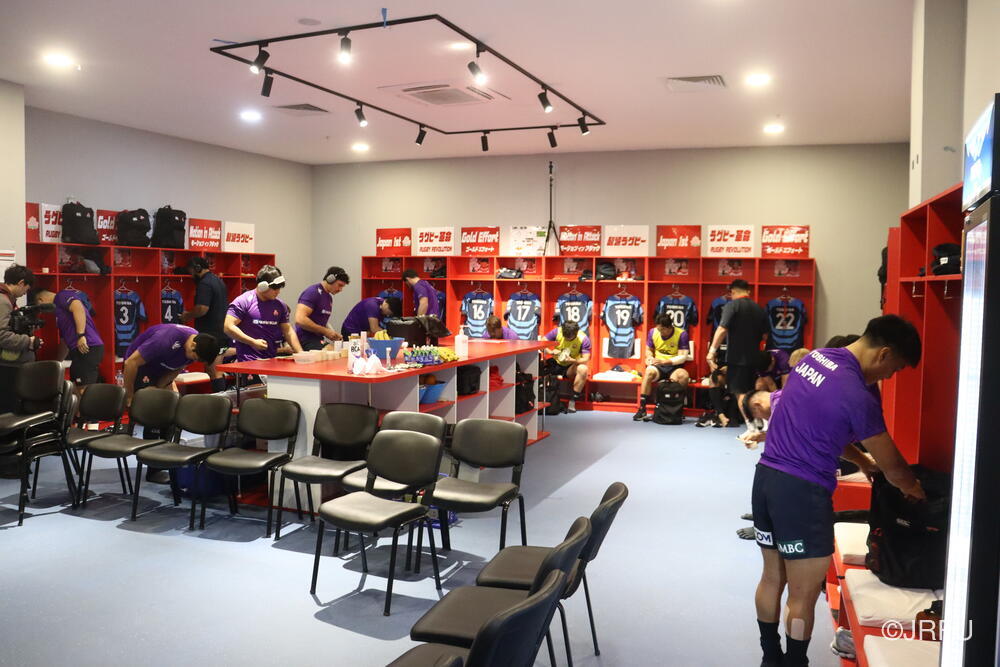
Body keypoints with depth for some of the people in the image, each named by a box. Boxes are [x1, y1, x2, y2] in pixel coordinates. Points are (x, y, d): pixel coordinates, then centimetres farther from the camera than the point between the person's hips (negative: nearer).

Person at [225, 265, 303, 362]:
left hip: (272, 361, 5)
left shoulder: (280, 305, 11)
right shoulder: (243, 301, -5)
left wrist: (301, 354, 3)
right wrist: (253, 342, -14)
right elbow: (229, 327, -9)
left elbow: (288, 331, 14)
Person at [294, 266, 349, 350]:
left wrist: (332, 333, 7)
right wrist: (325, 331, -15)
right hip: (306, 341, -9)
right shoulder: (313, 292, -10)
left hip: (319, 340, 9)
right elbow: (300, 319, -20)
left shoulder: (329, 297, 17)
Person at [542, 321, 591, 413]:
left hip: (571, 367, -2)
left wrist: (572, 360, -39)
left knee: (583, 369, -34)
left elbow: (585, 359, -20)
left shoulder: (583, 339, -17)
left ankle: (573, 401, -24)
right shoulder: (557, 332, -13)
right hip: (556, 363, 2)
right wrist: (550, 352, -32)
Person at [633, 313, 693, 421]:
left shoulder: (681, 334, -9)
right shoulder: (653, 332, 2)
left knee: (683, 376, -36)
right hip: (658, 367, 2)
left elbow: (683, 357, -12)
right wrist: (650, 357, -7)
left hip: (675, 367, -2)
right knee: (649, 371, -34)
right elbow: (648, 350, 16)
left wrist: (664, 361, -22)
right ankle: (642, 409, -29)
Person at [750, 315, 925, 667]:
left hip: (766, 477, 9)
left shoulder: (816, 357, 6)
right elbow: (892, 467, -3)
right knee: (803, 596, 6)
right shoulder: (857, 395, -17)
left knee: (772, 578, 21)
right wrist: (915, 490, 18)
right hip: (802, 491, -9)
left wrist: (862, 460, 22)